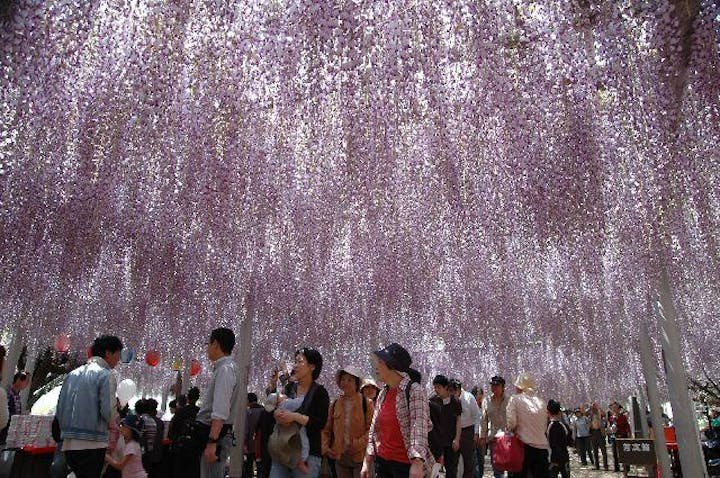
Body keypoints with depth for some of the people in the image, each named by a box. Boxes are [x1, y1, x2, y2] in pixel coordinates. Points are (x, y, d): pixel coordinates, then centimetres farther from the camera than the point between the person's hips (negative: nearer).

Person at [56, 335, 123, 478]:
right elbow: (107, 411, -16)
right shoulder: (105, 375, -9)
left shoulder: (72, 374, 12)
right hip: (92, 444, -7)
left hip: (68, 444, 7)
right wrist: (113, 424, 4)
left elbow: (59, 411, 12)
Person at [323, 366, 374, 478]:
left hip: (360, 456, -4)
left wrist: (360, 444, -21)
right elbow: (326, 429, 10)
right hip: (340, 456, 4)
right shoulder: (335, 404, 7)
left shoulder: (366, 403, -5)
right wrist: (325, 446, -3)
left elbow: (371, 428, -10)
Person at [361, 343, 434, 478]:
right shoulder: (382, 394, 8)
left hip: (406, 465, -6)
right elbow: (373, 430, 12)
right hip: (381, 462, 6)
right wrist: (367, 462, 9)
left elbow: (419, 428, -22)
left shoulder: (414, 391, -12)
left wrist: (417, 463, -31)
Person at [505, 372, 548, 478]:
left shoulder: (515, 399, -4)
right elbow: (545, 427, 13)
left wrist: (510, 429, 7)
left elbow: (511, 423, -12)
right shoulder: (541, 402, 10)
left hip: (524, 445, -4)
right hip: (542, 447, 4)